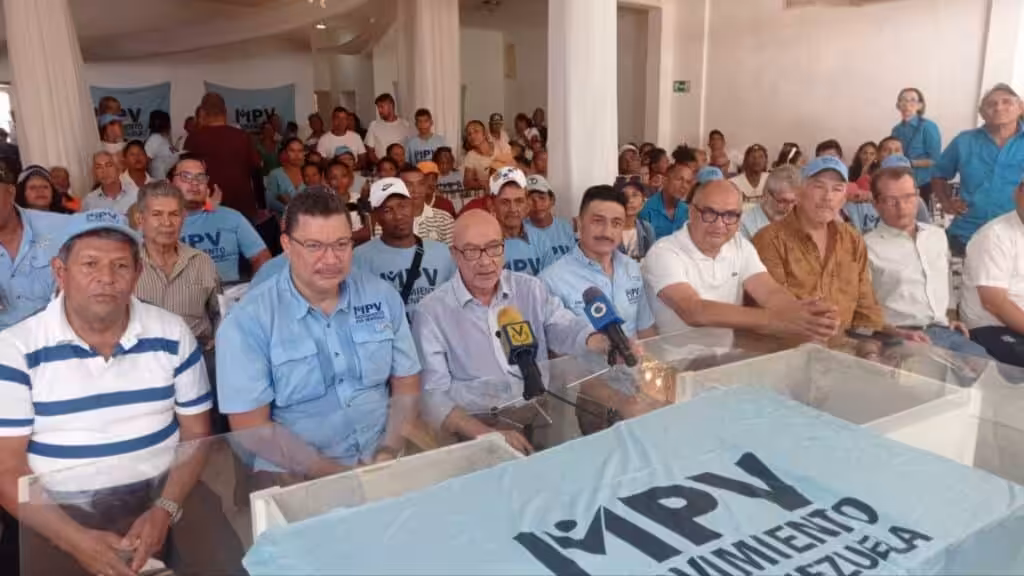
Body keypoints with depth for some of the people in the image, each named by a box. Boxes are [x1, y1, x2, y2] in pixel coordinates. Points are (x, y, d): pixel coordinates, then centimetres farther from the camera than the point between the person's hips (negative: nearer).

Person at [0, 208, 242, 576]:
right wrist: (76, 539, -17)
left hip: (165, 492, 1)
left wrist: (166, 510, -11)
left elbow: (196, 432, 4)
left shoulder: (172, 334, 0)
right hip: (62, 509, -1)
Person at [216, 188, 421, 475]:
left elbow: (407, 386, 6)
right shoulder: (247, 322, -9)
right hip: (296, 477, -2)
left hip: (382, 464, 3)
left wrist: (388, 454, -9)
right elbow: (252, 428, -10)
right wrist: (334, 474, -16)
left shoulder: (382, 295, 2)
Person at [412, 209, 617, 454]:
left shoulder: (531, 289, 9)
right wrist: (488, 434, -23)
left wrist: (605, 343, -28)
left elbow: (565, 329, -4)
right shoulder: (432, 311, -3)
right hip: (480, 430, -3)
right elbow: (432, 395, -9)